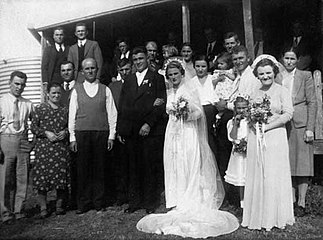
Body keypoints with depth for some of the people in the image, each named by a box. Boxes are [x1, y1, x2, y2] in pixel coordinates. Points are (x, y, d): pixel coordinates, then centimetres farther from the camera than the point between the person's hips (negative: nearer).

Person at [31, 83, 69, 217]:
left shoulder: (65, 109, 11)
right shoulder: (40, 109, 3)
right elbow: (33, 127, 0)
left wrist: (65, 132, -5)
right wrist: (46, 133, -13)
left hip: (61, 148, 2)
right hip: (43, 148, -2)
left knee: (61, 176, 3)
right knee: (42, 177, -2)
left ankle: (59, 205, 17)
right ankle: (43, 208, 10)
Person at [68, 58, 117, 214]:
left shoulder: (105, 90, 8)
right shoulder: (76, 90, 9)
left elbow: (112, 114, 6)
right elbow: (72, 115, 7)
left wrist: (111, 135, -1)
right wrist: (72, 137, 1)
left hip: (101, 133, 0)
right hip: (81, 133, 0)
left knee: (99, 169, 4)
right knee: (83, 169, 2)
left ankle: (99, 204, 14)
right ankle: (83, 204, 13)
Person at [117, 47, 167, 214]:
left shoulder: (157, 78, 4)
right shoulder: (128, 80, 17)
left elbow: (161, 104, -4)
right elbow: (121, 106, 15)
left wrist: (149, 124, -13)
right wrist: (120, 129, 7)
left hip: (151, 131, -4)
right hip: (130, 131, 4)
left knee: (150, 167, 1)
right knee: (133, 167, 8)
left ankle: (150, 202, 14)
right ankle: (134, 200, 19)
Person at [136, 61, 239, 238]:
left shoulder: (190, 89, -4)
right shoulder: (170, 92, 15)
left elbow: (198, 111, -11)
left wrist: (187, 108, -27)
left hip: (188, 132, -6)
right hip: (173, 133, 6)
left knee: (190, 167, -3)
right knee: (174, 167, 7)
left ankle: (191, 204, 5)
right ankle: (177, 203, 16)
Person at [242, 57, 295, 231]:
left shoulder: (282, 91, 0)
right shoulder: (254, 93, 13)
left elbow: (288, 114, -9)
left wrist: (267, 126, -14)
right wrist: (254, 125, -7)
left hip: (275, 137, -4)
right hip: (255, 139, 4)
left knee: (274, 176, 1)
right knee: (256, 176, 7)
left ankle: (275, 217, 16)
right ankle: (257, 216, 18)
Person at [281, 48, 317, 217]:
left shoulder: (306, 76, 3)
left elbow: (312, 102, -1)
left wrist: (310, 128, -8)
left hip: (300, 124, -2)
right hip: (282, 125, 3)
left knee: (302, 162, -1)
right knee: (287, 164, 6)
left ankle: (301, 203, 8)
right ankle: (291, 200, 17)